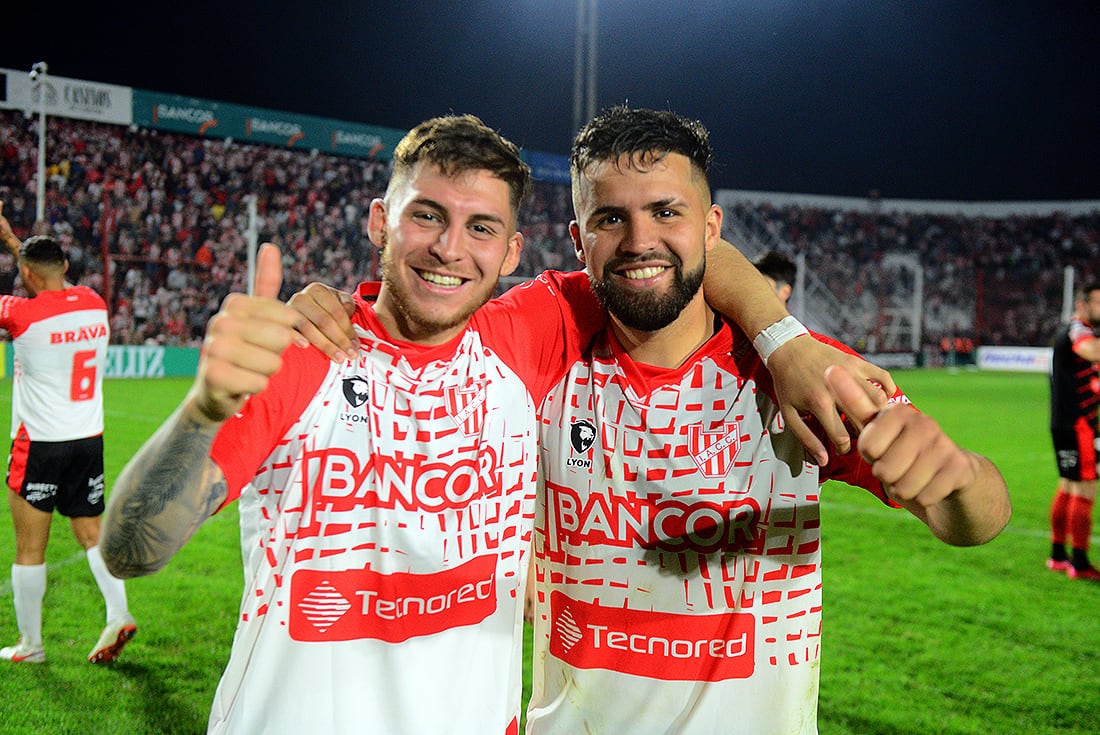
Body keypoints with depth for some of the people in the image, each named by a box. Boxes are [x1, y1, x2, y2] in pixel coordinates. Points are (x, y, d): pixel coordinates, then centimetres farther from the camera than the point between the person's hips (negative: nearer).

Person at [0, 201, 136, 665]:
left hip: (41, 445, -5)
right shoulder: (94, 303, 3)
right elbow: (54, 284, 23)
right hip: (90, 440, 5)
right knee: (92, 535, 14)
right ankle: (118, 614, 1)